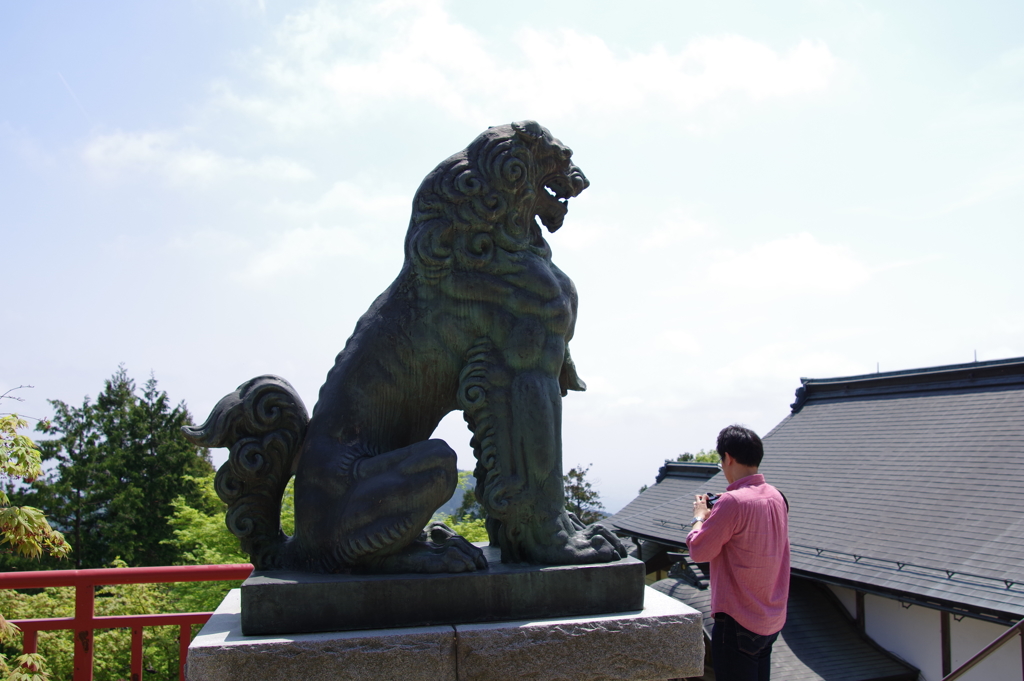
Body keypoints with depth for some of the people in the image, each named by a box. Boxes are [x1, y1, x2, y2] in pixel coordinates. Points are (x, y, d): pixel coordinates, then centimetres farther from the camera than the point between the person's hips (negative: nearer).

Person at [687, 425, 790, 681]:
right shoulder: (776, 497, 4)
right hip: (773, 621, 8)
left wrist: (700, 516, 2)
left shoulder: (733, 501, -22)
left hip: (739, 623, -8)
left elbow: (698, 551, -15)